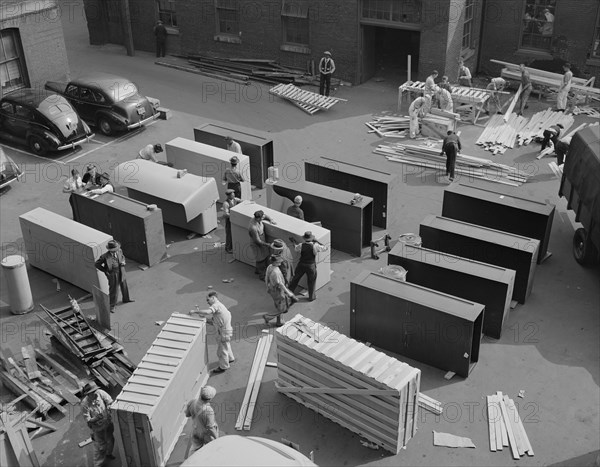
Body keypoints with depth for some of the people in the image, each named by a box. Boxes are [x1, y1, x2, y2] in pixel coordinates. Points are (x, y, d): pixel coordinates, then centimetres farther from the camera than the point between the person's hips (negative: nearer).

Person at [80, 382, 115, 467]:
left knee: (110, 440, 28)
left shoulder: (100, 393, -24)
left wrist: (109, 406, -37)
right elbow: (88, 420, -25)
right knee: (100, 447, 9)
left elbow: (110, 401, -16)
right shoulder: (84, 404, -30)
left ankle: (108, 453, 58)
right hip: (98, 427, -5)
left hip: (108, 422, 5)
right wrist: (96, 418, -44)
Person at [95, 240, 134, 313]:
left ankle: (126, 299, 53)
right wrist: (106, 271, -16)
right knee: (113, 291, 9)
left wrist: (123, 262, -10)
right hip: (113, 275, -6)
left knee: (124, 286, 26)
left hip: (121, 273, 6)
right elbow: (97, 264, -16)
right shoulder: (105, 256, -29)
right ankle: (112, 306, 31)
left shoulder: (119, 251, -13)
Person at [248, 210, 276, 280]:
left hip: (262, 241, 9)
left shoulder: (256, 219, -15)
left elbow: (265, 216, 11)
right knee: (261, 260, 11)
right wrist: (267, 244, -18)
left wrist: (270, 220, -5)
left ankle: (257, 270, 50)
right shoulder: (253, 228, -39)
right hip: (258, 245, -9)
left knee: (265, 257, 26)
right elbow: (258, 241, -28)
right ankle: (262, 275, 33)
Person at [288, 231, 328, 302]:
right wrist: (317, 242, -2)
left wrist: (294, 241, 29)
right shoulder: (315, 246, -20)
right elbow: (325, 248, -7)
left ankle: (290, 292, 35)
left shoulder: (301, 245, -14)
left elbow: (296, 248, 10)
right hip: (311, 266, -2)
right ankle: (311, 296, 32)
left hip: (301, 265, 2)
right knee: (311, 281, 17)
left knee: (295, 278, 21)